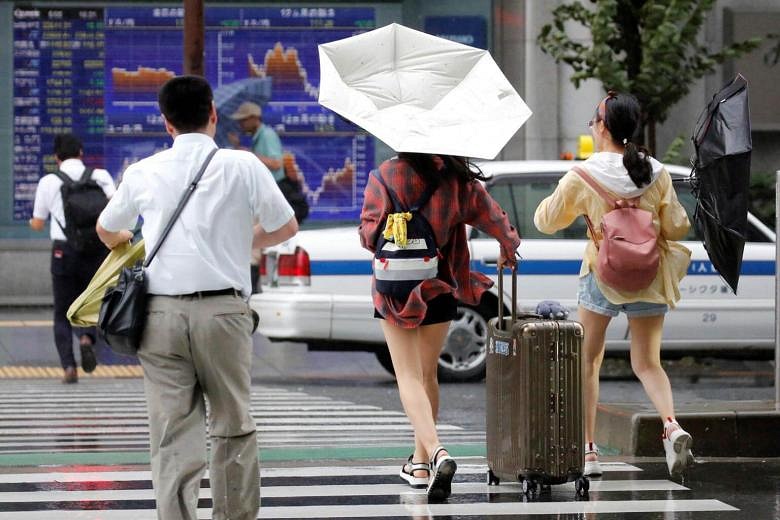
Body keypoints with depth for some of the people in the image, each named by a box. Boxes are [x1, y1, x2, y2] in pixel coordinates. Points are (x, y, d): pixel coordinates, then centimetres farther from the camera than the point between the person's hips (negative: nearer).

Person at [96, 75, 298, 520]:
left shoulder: (144, 173, 8)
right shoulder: (241, 166, 1)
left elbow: (107, 231, 25)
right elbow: (286, 227, 13)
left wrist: (128, 243, 49)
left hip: (160, 312, 1)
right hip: (222, 309, -1)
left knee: (172, 434, 0)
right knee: (233, 427, 11)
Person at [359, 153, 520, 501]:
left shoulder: (386, 175, -12)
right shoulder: (458, 178, -4)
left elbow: (369, 234, -14)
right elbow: (491, 217, 6)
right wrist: (509, 246, 25)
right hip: (439, 289, 3)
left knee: (408, 376, -4)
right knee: (427, 374, 17)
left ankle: (435, 452, -26)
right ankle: (421, 460, 24)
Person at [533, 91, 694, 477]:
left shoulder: (582, 177, -11)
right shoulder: (656, 174, -4)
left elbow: (546, 221, 0)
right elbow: (677, 227, 0)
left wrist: (555, 198, 20)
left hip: (602, 276, -2)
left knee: (588, 362, 14)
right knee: (647, 363, 8)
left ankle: (588, 450, 12)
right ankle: (671, 424, -20)